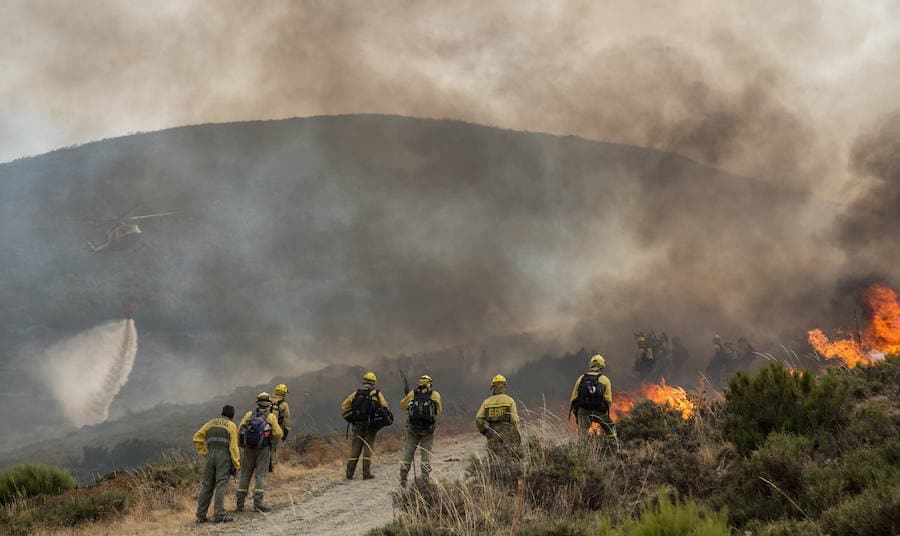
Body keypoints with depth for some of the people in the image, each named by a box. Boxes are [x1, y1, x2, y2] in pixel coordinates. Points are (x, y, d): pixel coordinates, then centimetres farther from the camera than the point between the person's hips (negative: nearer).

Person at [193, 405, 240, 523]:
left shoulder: (211, 423, 14)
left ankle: (201, 515, 9)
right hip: (224, 456, -4)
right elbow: (233, 447, -6)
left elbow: (197, 438, 10)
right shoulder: (231, 425, 1)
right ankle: (219, 515, -10)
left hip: (210, 456, 4)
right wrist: (236, 464, -3)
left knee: (206, 486, 7)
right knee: (221, 485, -6)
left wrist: (204, 453, 13)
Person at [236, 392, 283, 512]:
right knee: (261, 475, 0)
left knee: (245, 474, 10)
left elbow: (240, 431, 1)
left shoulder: (249, 414, 4)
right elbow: (278, 434, -7)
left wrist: (242, 444, 14)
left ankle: (240, 503, 11)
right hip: (264, 449, -3)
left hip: (249, 448, 3)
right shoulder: (271, 417, -4)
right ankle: (258, 502, -6)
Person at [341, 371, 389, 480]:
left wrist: (349, 418, 14)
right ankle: (366, 473, -2)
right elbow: (384, 407, -7)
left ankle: (349, 474, 5)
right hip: (370, 424, -2)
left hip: (358, 425, 2)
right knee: (368, 447, 1)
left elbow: (344, 406, 7)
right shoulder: (377, 394, 1)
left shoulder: (356, 393, 8)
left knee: (355, 448, 7)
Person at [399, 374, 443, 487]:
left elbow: (402, 405, 18)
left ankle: (403, 478, 8)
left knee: (408, 452, 9)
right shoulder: (435, 395, 1)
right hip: (428, 428, -1)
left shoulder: (413, 393, 5)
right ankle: (426, 478, -3)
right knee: (426, 452, 3)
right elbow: (439, 411, 8)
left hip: (412, 428, 1)